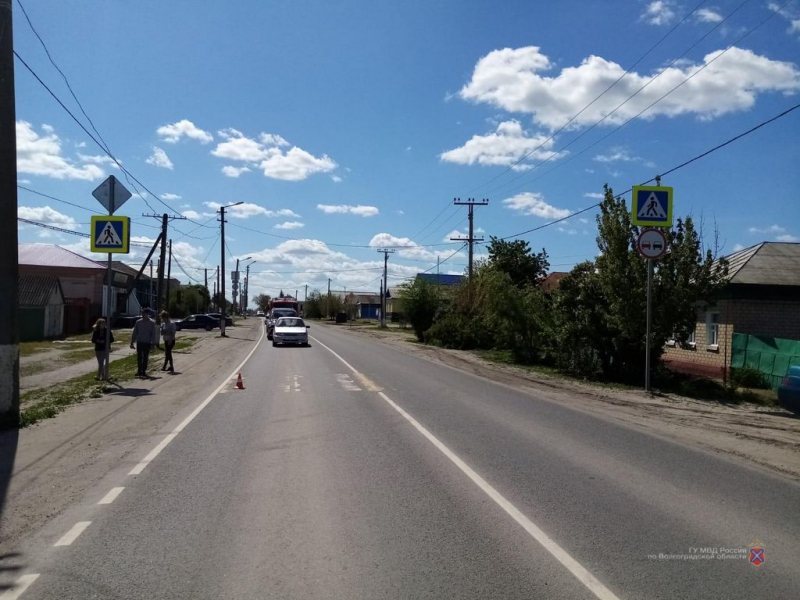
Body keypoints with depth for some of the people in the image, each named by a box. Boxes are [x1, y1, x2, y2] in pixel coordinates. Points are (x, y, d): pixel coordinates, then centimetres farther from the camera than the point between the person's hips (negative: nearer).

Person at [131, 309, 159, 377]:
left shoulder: (152, 323, -3)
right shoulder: (138, 322, 4)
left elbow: (154, 333, -1)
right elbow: (134, 333, 9)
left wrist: (153, 343, -7)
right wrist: (132, 342, 7)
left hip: (147, 343, -2)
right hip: (139, 342, 2)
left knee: (145, 358, 4)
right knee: (139, 357, 2)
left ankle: (143, 371, 12)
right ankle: (139, 370, 11)